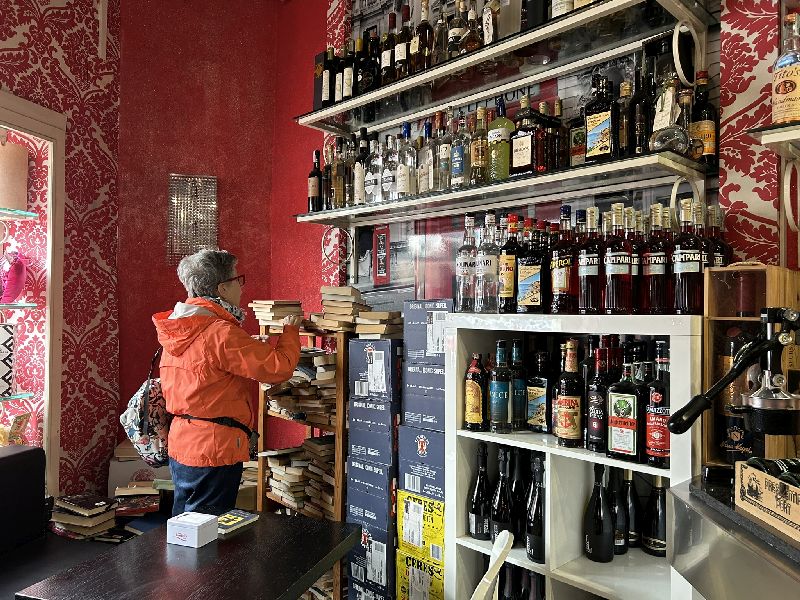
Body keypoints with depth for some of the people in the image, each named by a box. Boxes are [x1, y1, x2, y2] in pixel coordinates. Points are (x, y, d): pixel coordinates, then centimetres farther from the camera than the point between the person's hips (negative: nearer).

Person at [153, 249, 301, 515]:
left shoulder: (178, 329, 6)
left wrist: (251, 346, 15)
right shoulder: (221, 333, -22)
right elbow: (278, 367, -22)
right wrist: (290, 330, -4)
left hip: (180, 445, 9)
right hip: (214, 449, -9)